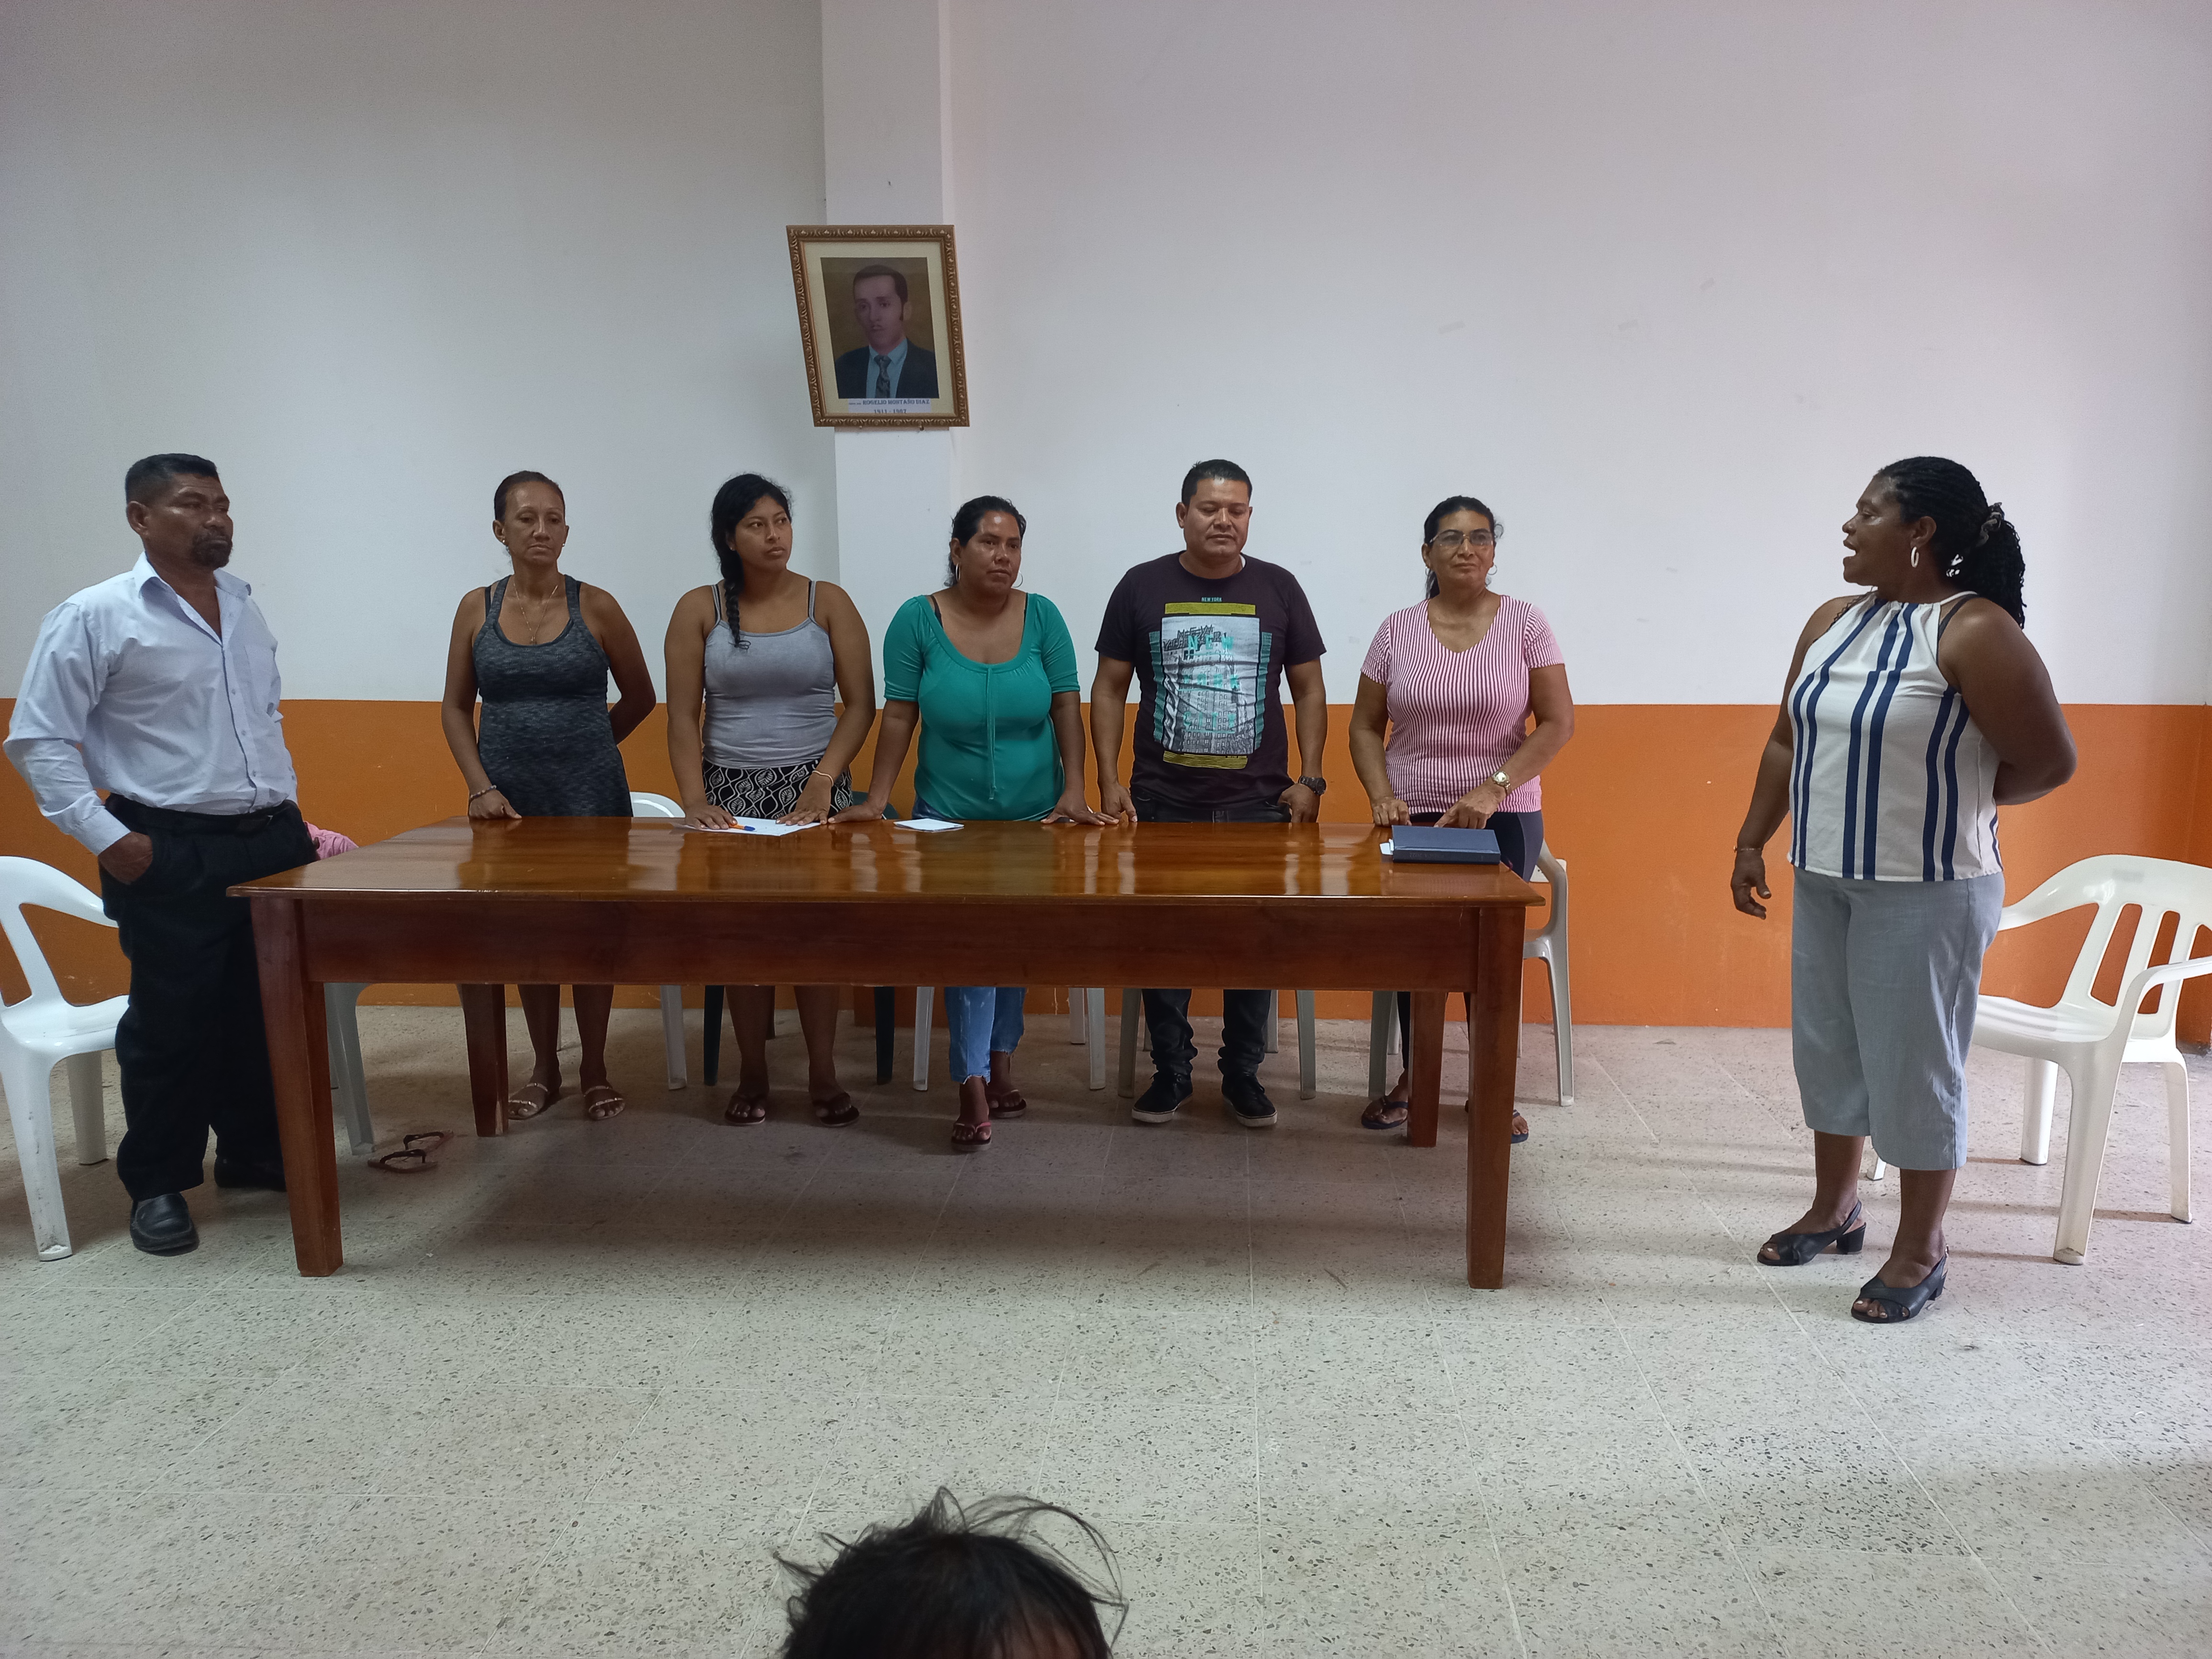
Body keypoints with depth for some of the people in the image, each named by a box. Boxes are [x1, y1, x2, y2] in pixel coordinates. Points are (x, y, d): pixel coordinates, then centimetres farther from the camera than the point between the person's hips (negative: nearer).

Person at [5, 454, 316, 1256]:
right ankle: (158, 1186, 18)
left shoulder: (243, 604, 12)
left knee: (269, 1011, 13)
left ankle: (257, 1152, 30)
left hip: (274, 841, 6)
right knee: (173, 1022, 2)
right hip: (172, 854, -6)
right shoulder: (95, 617, -8)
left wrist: (288, 805, 14)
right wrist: (106, 838, -14)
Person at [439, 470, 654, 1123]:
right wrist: (481, 787, -5)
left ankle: (594, 1068, 19)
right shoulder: (477, 608, 3)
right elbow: (456, 709, 6)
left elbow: (639, 698, 8)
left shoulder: (596, 607, -3)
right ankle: (544, 1068, 24)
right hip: (509, 797, 2)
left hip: (590, 795, -2)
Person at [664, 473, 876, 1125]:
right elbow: (683, 716, -1)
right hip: (732, 791, 1)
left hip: (814, 789, -1)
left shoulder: (827, 602, 1)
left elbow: (860, 704, -1)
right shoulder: (699, 609, 2)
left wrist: (823, 779, -12)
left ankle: (823, 1075, 7)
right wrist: (694, 800, -11)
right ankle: (752, 1077, 13)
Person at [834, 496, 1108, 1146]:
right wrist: (876, 800, -10)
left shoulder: (1042, 616, -2)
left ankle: (1000, 1062, 27)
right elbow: (899, 717, -5)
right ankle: (975, 1086, -6)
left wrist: (1074, 793, -12)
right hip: (950, 816, -2)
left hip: (1035, 816, 2)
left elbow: (1067, 709, -4)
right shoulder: (918, 619, -6)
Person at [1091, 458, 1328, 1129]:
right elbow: (1109, 688, 4)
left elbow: (1308, 690, 7)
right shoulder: (1141, 586, 2)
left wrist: (1310, 779, -2)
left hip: (1258, 801, 1)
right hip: (1162, 801, 0)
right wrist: (1109, 781, -3)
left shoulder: (1279, 588, 4)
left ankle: (1243, 1074, 21)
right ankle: (1170, 1072, 21)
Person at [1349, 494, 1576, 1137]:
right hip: (1414, 818, 2)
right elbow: (1366, 727, 6)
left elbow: (1558, 722, -6)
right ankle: (1414, 1079, 22)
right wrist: (1382, 796, -10)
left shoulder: (1524, 623, -2)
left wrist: (1493, 788, -17)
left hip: (1502, 818, -1)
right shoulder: (1397, 630, 3)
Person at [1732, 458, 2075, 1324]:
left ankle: (1920, 1248, 20)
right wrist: (1751, 841, 9)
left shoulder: (1974, 632, -15)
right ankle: (1834, 1208, 35)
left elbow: (2048, 762, -13)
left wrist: (1947, 799, 1)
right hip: (1825, 881, 7)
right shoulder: (1833, 621, 7)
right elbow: (1787, 741, 13)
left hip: (1927, 893, -7)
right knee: (1828, 1049, 16)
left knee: (1913, 1064, 3)